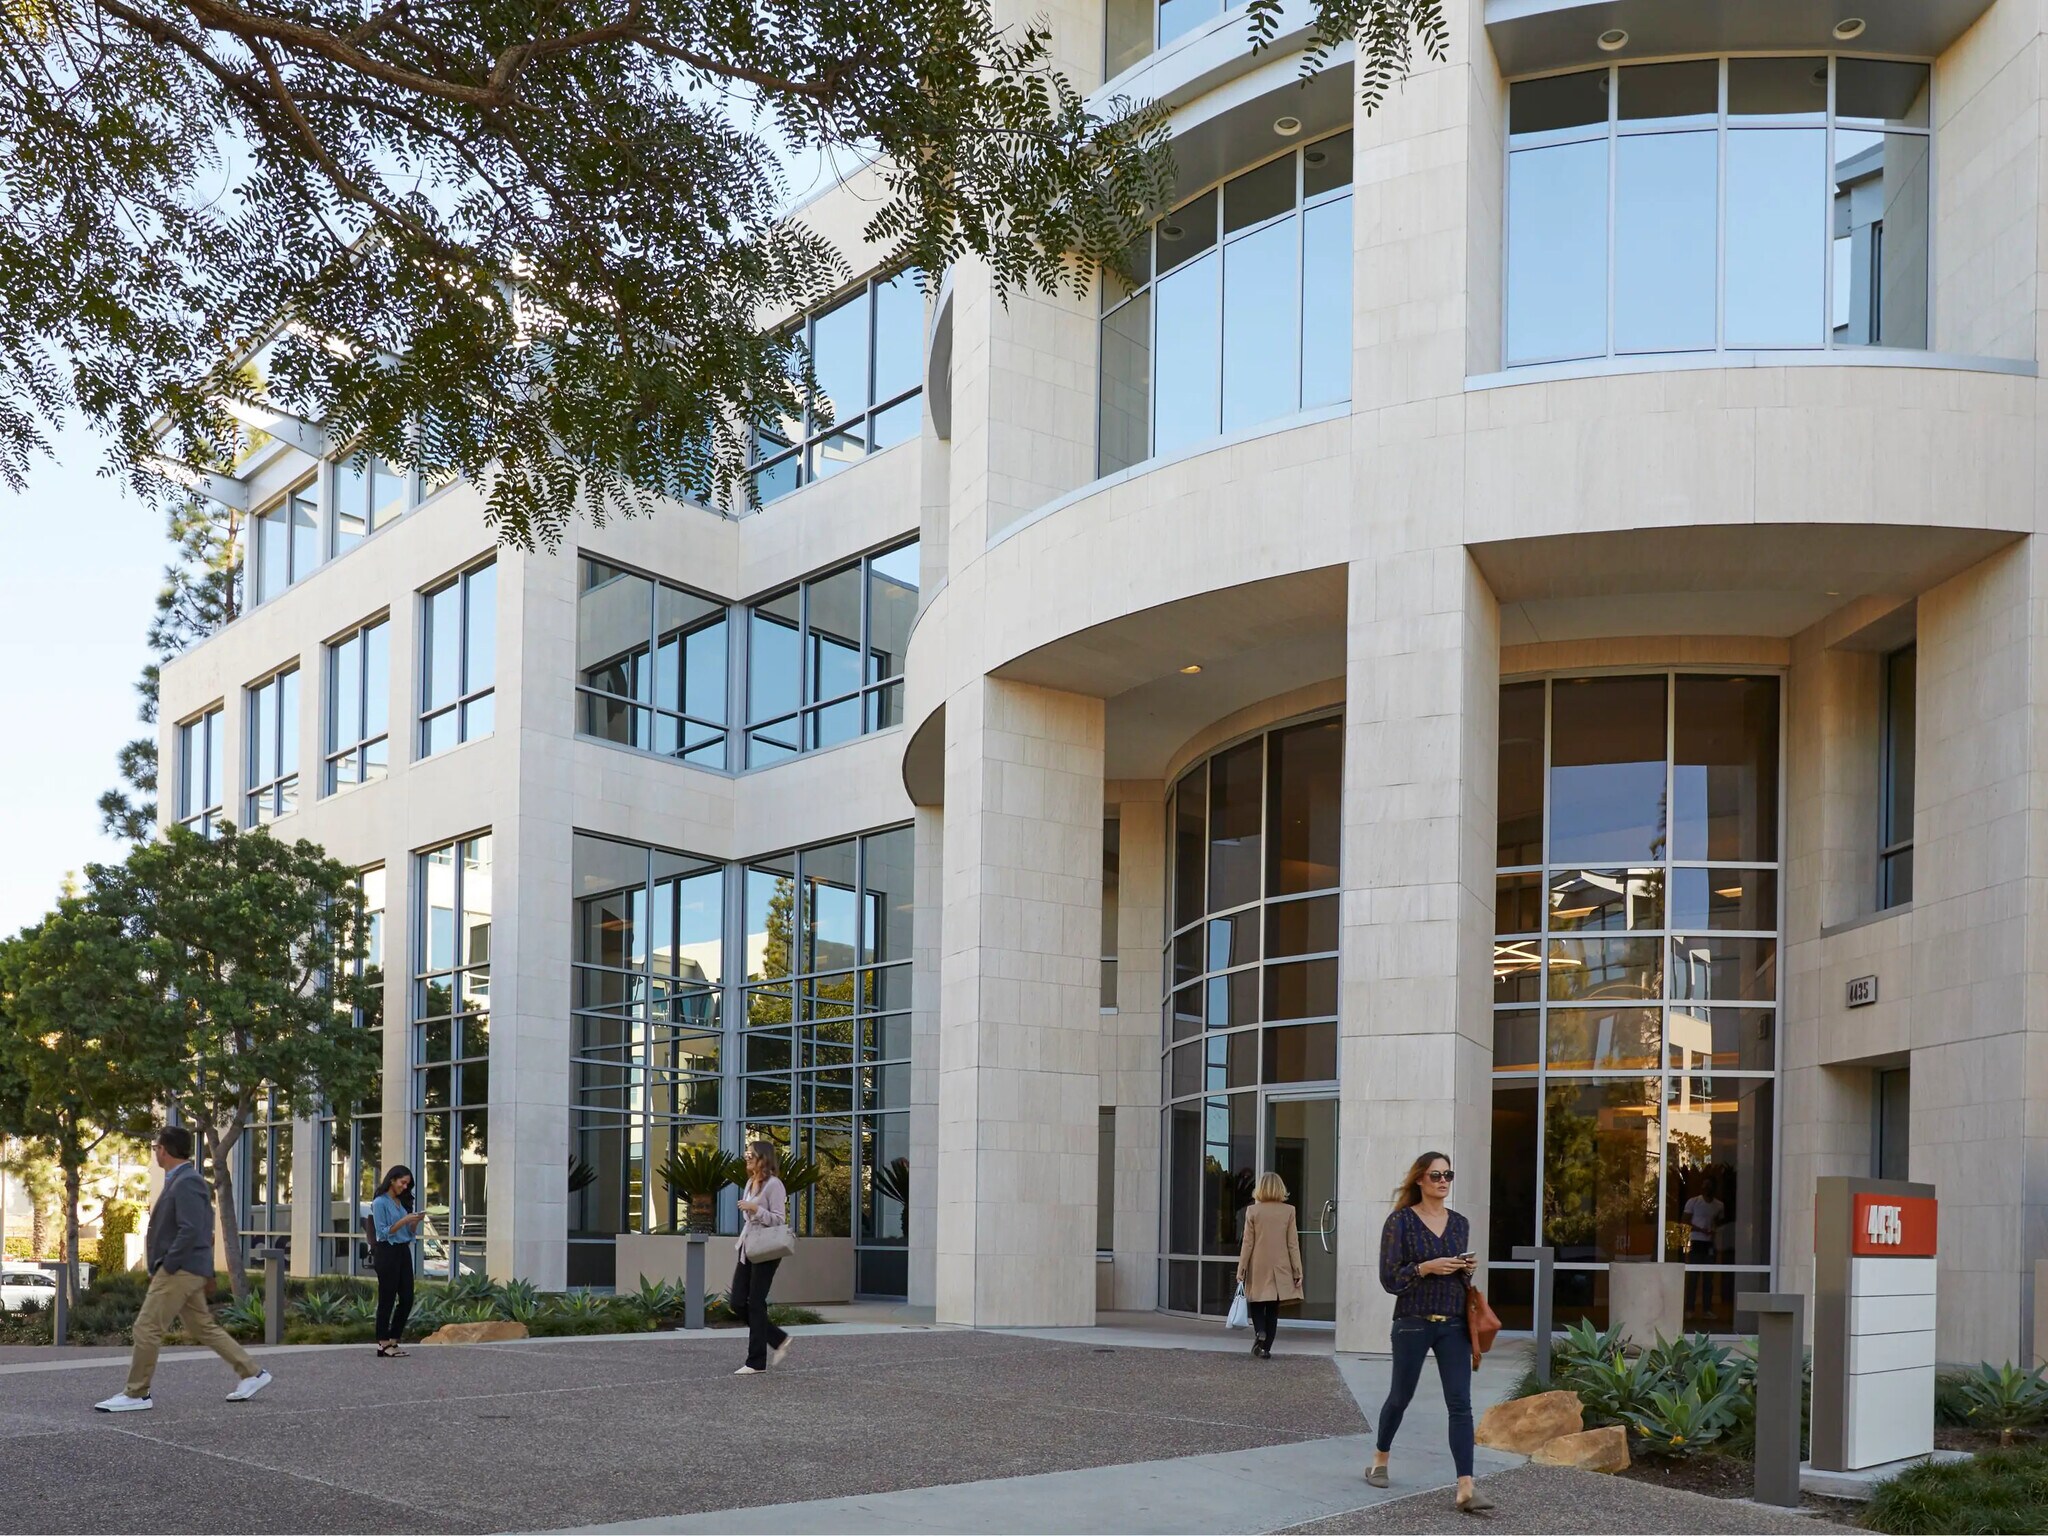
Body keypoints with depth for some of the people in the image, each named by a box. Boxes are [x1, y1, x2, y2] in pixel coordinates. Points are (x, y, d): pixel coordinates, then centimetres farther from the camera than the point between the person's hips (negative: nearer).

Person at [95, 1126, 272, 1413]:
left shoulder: (186, 1183, -16)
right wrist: (207, 1271, 21)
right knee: (204, 1328, 12)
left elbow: (190, 1231, -25)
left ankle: (136, 1394, 2)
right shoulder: (182, 1180, 16)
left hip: (180, 1270, -10)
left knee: (146, 1329, -5)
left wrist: (166, 1267, -19)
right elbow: (203, 1231, 21)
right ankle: (252, 1373, 14)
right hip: (184, 1270, 10)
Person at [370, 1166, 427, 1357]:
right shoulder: (380, 1203, -7)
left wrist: (416, 1221, -3)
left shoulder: (403, 1202, 14)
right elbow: (383, 1232, -12)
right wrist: (403, 1221, -19)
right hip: (387, 1253, -7)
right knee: (387, 1300, -3)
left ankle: (394, 1341, 15)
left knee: (407, 1298, 5)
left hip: (404, 1252, 7)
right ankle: (383, 1345, 3)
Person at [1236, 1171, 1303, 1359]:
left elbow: (1248, 1243, -3)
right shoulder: (1288, 1211, -3)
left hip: (1258, 1269, -1)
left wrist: (1241, 1269, 3)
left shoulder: (1253, 1211, -5)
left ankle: (1259, 1331, -13)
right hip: (1280, 1269, 1)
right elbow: (1293, 1244, -2)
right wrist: (1297, 1271, 3)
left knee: (1257, 1306, 13)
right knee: (1273, 1310, 9)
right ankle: (1266, 1348, 7)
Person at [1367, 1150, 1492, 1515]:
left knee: (1460, 1403, -8)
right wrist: (1427, 1267, -20)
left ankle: (1466, 1488, -13)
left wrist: (1468, 1269, -2)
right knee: (1400, 1396, 12)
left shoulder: (1460, 1223, 9)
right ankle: (1380, 1457, 38)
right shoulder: (1401, 1221, -6)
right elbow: (1389, 1277, -9)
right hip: (1413, 1323, -3)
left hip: (1453, 1324, 3)